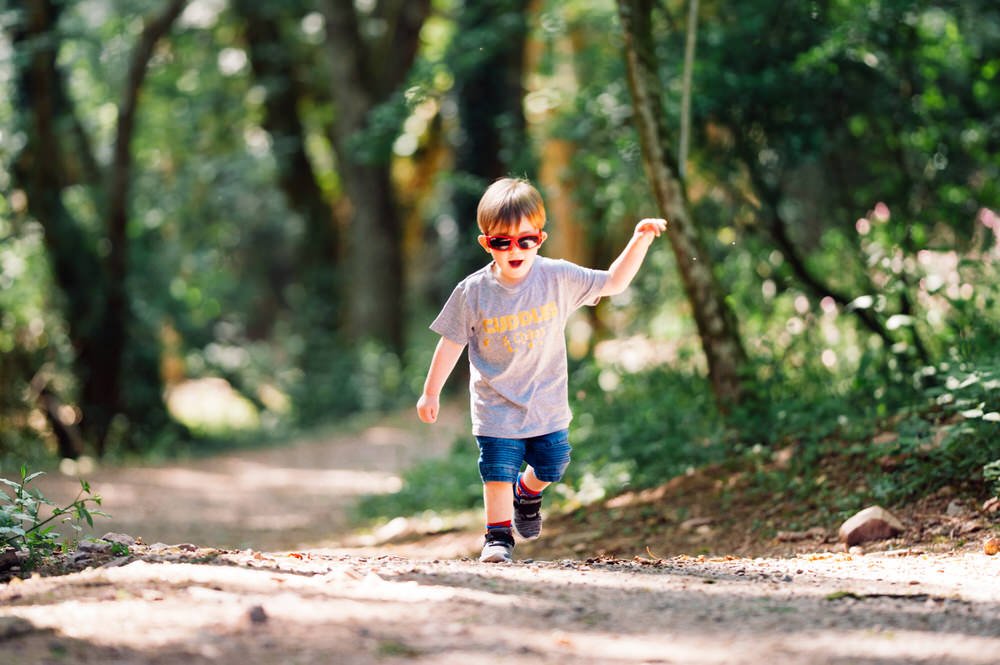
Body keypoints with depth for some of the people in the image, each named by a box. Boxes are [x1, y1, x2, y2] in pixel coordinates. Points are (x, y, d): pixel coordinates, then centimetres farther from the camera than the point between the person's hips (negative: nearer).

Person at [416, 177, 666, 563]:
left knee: (551, 465, 12)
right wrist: (431, 393, 3)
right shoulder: (473, 292, -14)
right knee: (498, 471, -5)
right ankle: (498, 535, 14)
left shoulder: (558, 278, -10)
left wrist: (640, 241, -14)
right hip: (496, 407, -2)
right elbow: (452, 342, -2)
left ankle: (527, 493, 45)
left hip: (546, 403, 2)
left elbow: (613, 283, -2)